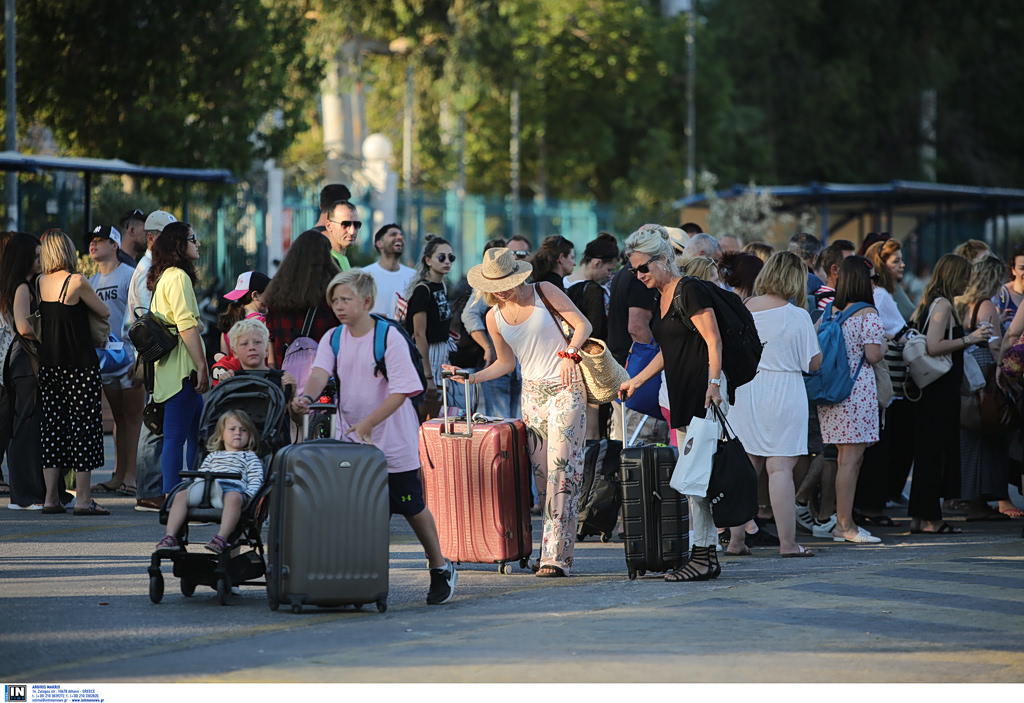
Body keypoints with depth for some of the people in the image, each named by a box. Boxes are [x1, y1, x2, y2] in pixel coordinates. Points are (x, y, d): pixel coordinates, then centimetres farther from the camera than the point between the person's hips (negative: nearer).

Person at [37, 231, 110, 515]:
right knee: (83, 424, -1)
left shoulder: (41, 283, 4)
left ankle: (51, 498, 10)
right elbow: (105, 312, -2)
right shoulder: (76, 281, -13)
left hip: (49, 362, 6)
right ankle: (83, 498, -1)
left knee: (53, 425, 10)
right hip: (80, 362, -6)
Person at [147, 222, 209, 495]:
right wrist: (202, 366, -18)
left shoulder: (163, 277, 19)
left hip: (168, 369, 10)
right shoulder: (178, 277, -11)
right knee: (175, 437, -9)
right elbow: (187, 326, -17)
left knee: (198, 434, 13)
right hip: (182, 368, -10)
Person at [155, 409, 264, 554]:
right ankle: (170, 536, -31)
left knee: (233, 498, -43)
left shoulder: (249, 457, 25)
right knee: (181, 496, -23)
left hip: (234, 488, -4)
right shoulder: (213, 456, 36)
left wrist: (249, 496, -9)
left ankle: (222, 537, -57)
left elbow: (256, 480, 11)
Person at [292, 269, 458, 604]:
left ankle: (440, 568, 26)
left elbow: (401, 390, -20)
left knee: (411, 507, 7)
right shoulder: (333, 339, 2)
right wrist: (307, 396, -37)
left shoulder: (390, 338, -14)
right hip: (349, 439, 4)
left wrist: (367, 424, -30)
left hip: (393, 442, -4)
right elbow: (321, 371, -14)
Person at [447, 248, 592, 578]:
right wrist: (470, 378, 6)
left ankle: (556, 555, -17)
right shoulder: (495, 317, 9)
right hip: (532, 393, 5)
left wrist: (569, 353, -19)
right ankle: (555, 548, 8)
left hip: (565, 389, -5)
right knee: (541, 474, 0)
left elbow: (583, 325, -4)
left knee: (562, 469, -13)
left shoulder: (544, 292, -3)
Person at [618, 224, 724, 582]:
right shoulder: (661, 298, 18)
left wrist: (714, 383, -26)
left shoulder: (689, 291, -10)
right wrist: (637, 380, 30)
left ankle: (704, 556, -11)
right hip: (681, 395, 10)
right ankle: (706, 555, 6)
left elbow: (713, 341, -15)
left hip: (701, 392, -10)